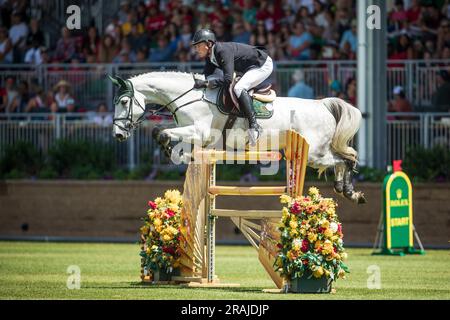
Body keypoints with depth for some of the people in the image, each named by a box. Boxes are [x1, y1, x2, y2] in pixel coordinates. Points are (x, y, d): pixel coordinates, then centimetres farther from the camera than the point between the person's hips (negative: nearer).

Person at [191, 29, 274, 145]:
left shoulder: (224, 51, -29)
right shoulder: (210, 56, 0)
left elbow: (228, 79, -36)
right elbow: (207, 76, 6)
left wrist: (205, 83, -37)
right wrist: (196, 81, -14)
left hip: (263, 65, -11)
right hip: (248, 69, 11)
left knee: (239, 88, -28)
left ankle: (254, 125, -30)